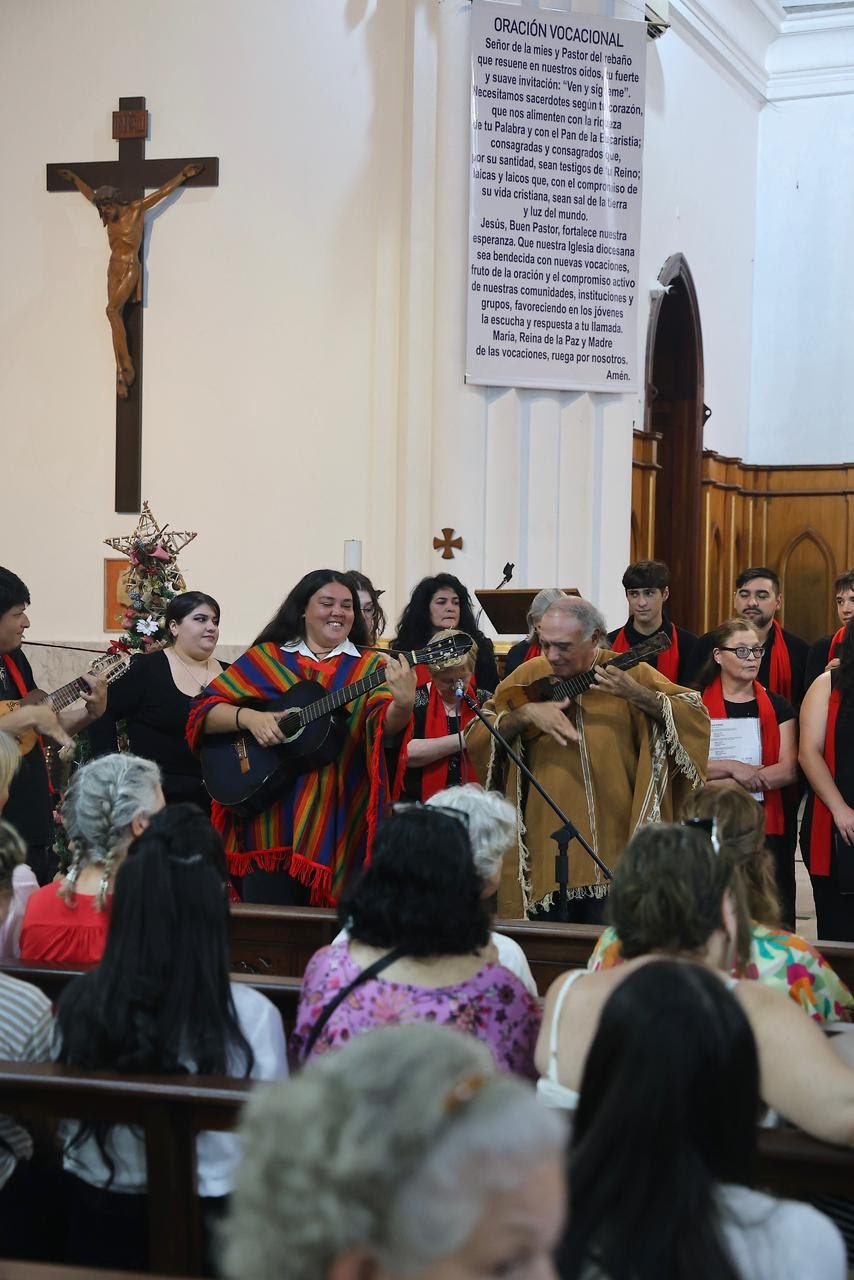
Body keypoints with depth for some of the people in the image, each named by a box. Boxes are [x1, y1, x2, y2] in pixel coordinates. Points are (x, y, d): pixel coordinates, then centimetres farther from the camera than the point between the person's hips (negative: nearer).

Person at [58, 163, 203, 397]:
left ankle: (127, 365, -16)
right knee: (116, 317, -3)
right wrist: (74, 178, 42)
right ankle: (121, 373, -6)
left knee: (112, 310, -19)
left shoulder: (136, 209, -3)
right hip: (114, 268, 6)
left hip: (130, 268, -6)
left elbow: (163, 192, -1)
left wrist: (183, 174, -2)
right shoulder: (110, 217, 13)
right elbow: (90, 194, 31)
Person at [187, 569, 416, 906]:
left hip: (339, 823, 0)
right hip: (271, 819, 0)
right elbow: (202, 712, 5)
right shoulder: (265, 657, 8)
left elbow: (384, 727, -11)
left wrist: (402, 704, -33)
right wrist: (248, 717, -14)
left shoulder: (370, 667, 6)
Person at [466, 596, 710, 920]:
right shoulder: (529, 676, 6)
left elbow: (697, 719, -6)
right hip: (547, 842, 2)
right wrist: (526, 713, -14)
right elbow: (474, 738, 2)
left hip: (614, 842, -2)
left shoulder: (630, 674, 0)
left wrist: (638, 695, -20)